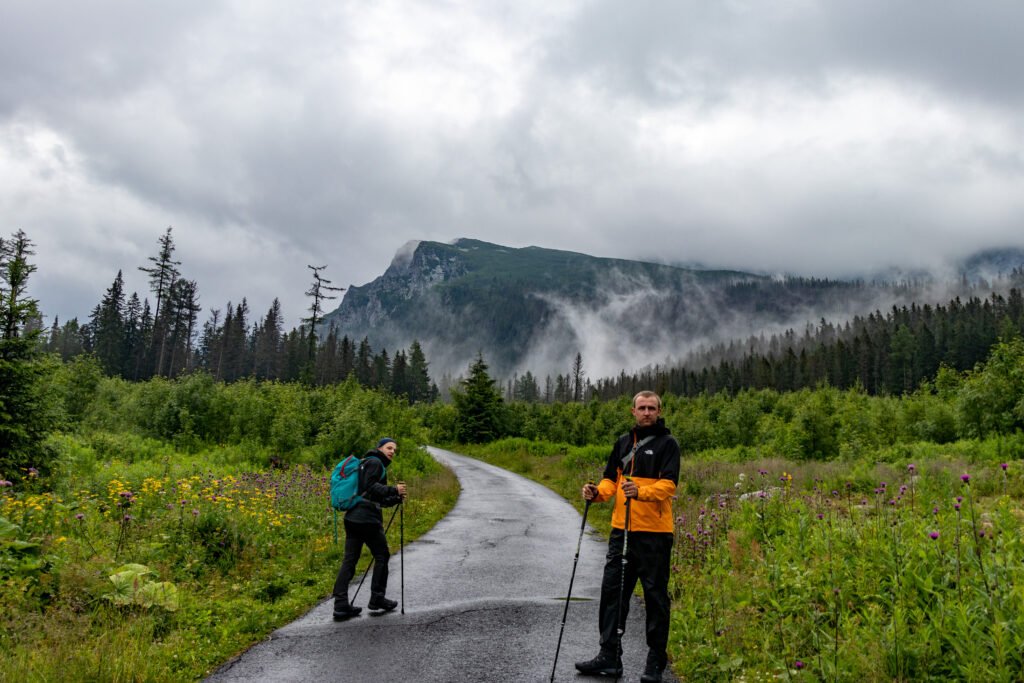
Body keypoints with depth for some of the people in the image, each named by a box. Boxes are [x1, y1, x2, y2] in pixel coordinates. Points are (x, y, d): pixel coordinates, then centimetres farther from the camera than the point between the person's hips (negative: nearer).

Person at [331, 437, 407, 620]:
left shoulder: (367, 463, 27)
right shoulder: (374, 462, -3)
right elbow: (370, 487, -19)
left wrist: (396, 499, 15)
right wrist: (394, 490, -16)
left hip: (353, 518, 9)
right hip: (367, 519, -9)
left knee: (349, 560, 5)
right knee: (382, 556, 5)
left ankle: (341, 605, 3)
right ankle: (377, 599, 12)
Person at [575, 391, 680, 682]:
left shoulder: (667, 443, -3)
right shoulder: (623, 442, 15)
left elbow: (669, 485, -14)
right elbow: (611, 479, 18)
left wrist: (641, 491, -32)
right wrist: (597, 492, -3)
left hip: (654, 531, -5)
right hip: (621, 529, 6)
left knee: (655, 595, 3)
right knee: (612, 590, 7)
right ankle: (609, 656, 17)